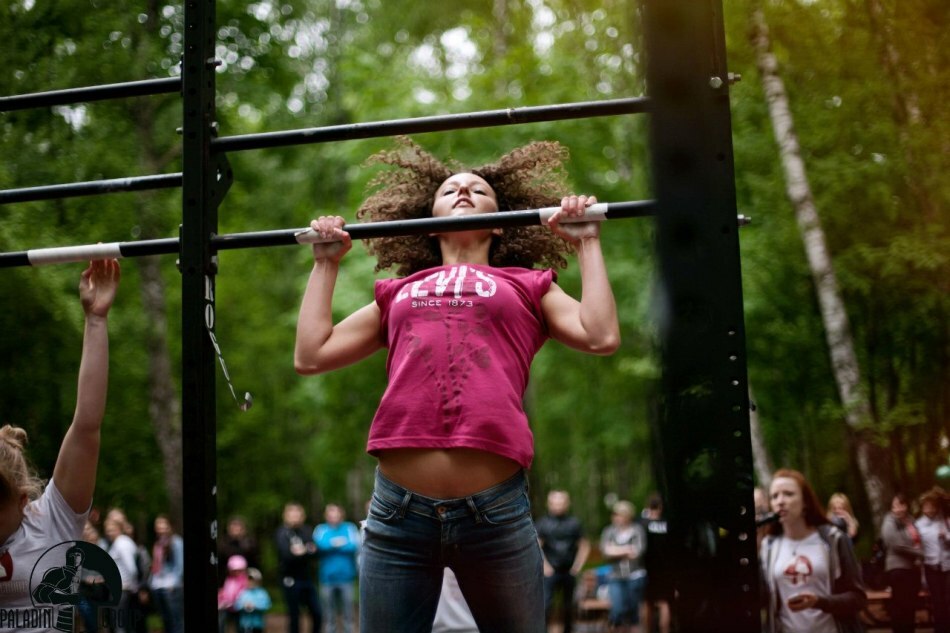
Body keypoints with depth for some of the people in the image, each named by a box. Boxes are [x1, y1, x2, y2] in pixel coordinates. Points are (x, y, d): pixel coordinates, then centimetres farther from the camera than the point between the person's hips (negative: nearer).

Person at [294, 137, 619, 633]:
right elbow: (311, 355, 19)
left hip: (495, 508, -1)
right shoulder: (398, 293, 23)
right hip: (398, 508, 2)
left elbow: (601, 336, 2)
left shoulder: (526, 287, 18)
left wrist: (587, 243, 12)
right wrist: (327, 262, 26)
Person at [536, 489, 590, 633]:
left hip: (569, 571, 3)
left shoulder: (574, 523, 6)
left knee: (568, 605, 12)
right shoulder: (542, 523, -2)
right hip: (550, 572, -3)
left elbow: (584, 546, 11)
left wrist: (578, 565, 1)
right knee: (545, 603, -13)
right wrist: (545, 566, -12)